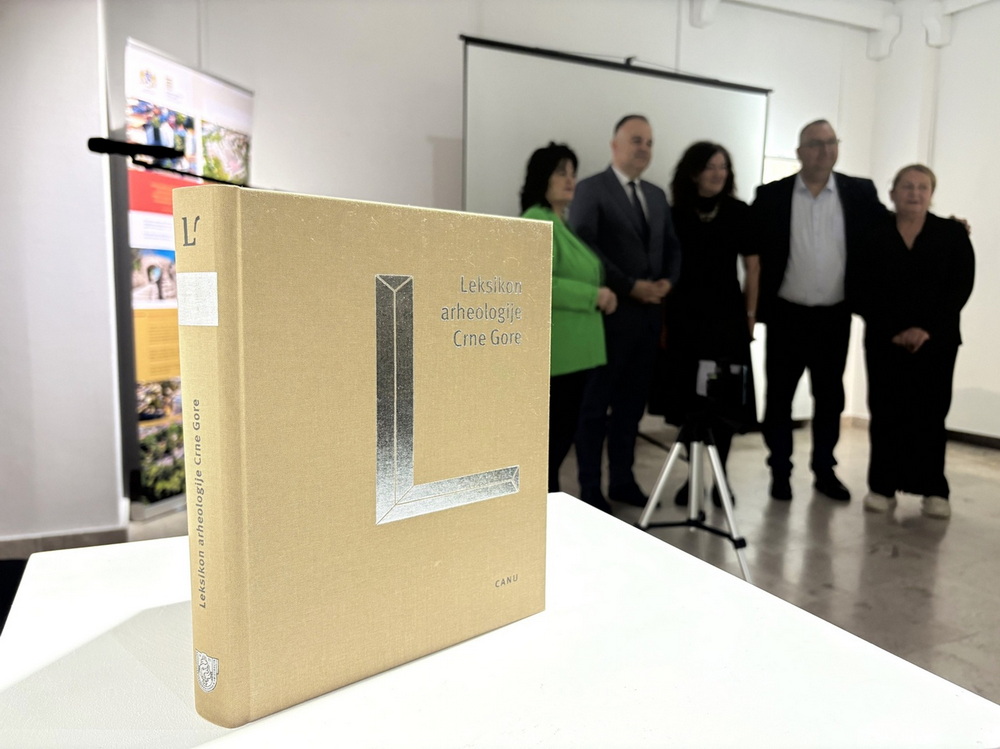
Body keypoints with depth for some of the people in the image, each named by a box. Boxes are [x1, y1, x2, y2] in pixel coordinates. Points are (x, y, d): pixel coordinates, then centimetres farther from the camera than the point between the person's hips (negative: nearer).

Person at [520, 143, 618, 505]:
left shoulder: (564, 223, 18)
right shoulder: (534, 223, -12)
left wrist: (600, 294, 9)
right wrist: (594, 295, -16)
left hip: (575, 349, 10)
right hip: (554, 351, -10)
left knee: (565, 428, 15)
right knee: (554, 429, -2)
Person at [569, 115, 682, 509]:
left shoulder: (657, 194, 17)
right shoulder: (591, 189, -4)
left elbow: (672, 246, 19)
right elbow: (584, 248, -14)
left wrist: (668, 280, -2)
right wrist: (630, 286, -16)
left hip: (649, 313, 7)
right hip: (611, 312, -6)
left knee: (631, 402, 12)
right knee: (596, 403, 2)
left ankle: (622, 480, 23)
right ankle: (590, 488, 12)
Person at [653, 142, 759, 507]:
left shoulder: (739, 212, 3)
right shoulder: (675, 214, 2)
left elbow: (752, 264, 5)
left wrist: (750, 313, 1)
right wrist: (663, 317, -3)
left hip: (727, 313, 0)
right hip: (684, 314, 0)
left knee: (725, 396, 2)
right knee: (688, 396, 2)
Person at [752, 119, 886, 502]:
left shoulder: (860, 193, 3)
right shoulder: (771, 195, -1)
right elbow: (754, 250, 0)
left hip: (834, 317, 2)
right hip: (785, 315, -1)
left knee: (830, 397, 11)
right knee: (779, 396, 6)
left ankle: (824, 470, 26)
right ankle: (780, 472, 19)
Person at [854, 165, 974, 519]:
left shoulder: (953, 234, 6)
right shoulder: (873, 235, 4)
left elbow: (961, 286, 0)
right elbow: (864, 291, -1)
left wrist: (927, 329, -11)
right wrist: (892, 331, -9)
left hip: (936, 340, 0)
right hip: (884, 340, 0)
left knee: (930, 413, 1)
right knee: (886, 412, 0)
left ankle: (933, 489, 9)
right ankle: (882, 486, 6)